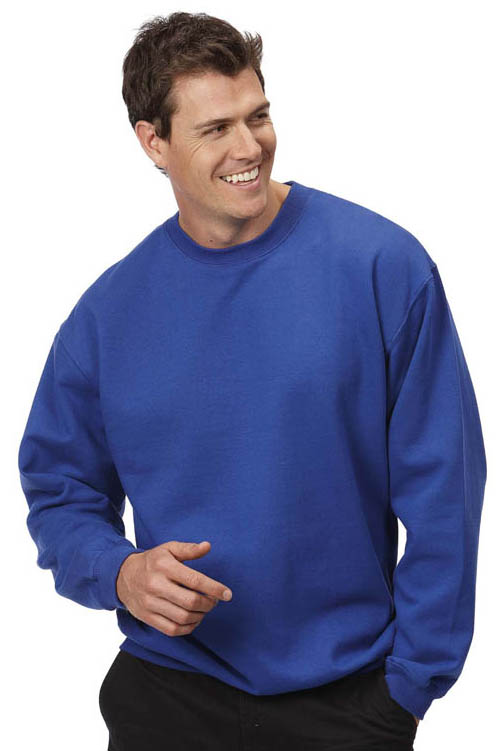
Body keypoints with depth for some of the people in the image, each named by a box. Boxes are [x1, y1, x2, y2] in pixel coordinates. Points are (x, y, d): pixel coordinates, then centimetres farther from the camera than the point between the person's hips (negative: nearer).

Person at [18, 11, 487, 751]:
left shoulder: (381, 264, -10)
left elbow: (440, 488, -7)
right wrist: (120, 573, -14)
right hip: (168, 690, 2)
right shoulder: (108, 313, -2)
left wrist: (412, 681, -8)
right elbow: (60, 488, 7)